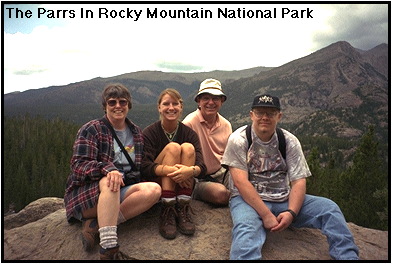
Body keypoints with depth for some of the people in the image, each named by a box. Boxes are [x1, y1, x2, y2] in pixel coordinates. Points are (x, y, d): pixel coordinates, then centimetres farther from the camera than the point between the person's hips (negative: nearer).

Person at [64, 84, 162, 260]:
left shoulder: (136, 133, 13)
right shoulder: (91, 129, -2)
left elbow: (139, 169, 18)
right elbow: (79, 165, -14)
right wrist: (107, 169, -33)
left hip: (119, 194, 5)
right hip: (86, 195, -4)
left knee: (154, 189, -23)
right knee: (110, 182, -37)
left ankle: (96, 224, -25)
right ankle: (109, 248, -40)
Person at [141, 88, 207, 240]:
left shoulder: (189, 133, 0)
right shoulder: (149, 133, -6)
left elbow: (202, 168, -13)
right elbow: (145, 167, -19)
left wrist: (191, 170, -37)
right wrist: (170, 170, -36)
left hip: (182, 186, 2)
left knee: (188, 147, -20)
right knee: (172, 147, -22)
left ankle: (183, 209, -25)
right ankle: (167, 210, -28)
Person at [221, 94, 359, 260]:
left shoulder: (289, 141, 3)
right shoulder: (239, 139, -6)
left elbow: (299, 181, -2)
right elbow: (241, 182, -15)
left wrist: (291, 212, -19)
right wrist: (265, 214, -22)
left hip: (284, 199, 4)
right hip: (248, 199, -4)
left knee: (329, 208, -12)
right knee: (246, 229, -37)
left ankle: (348, 257, -7)